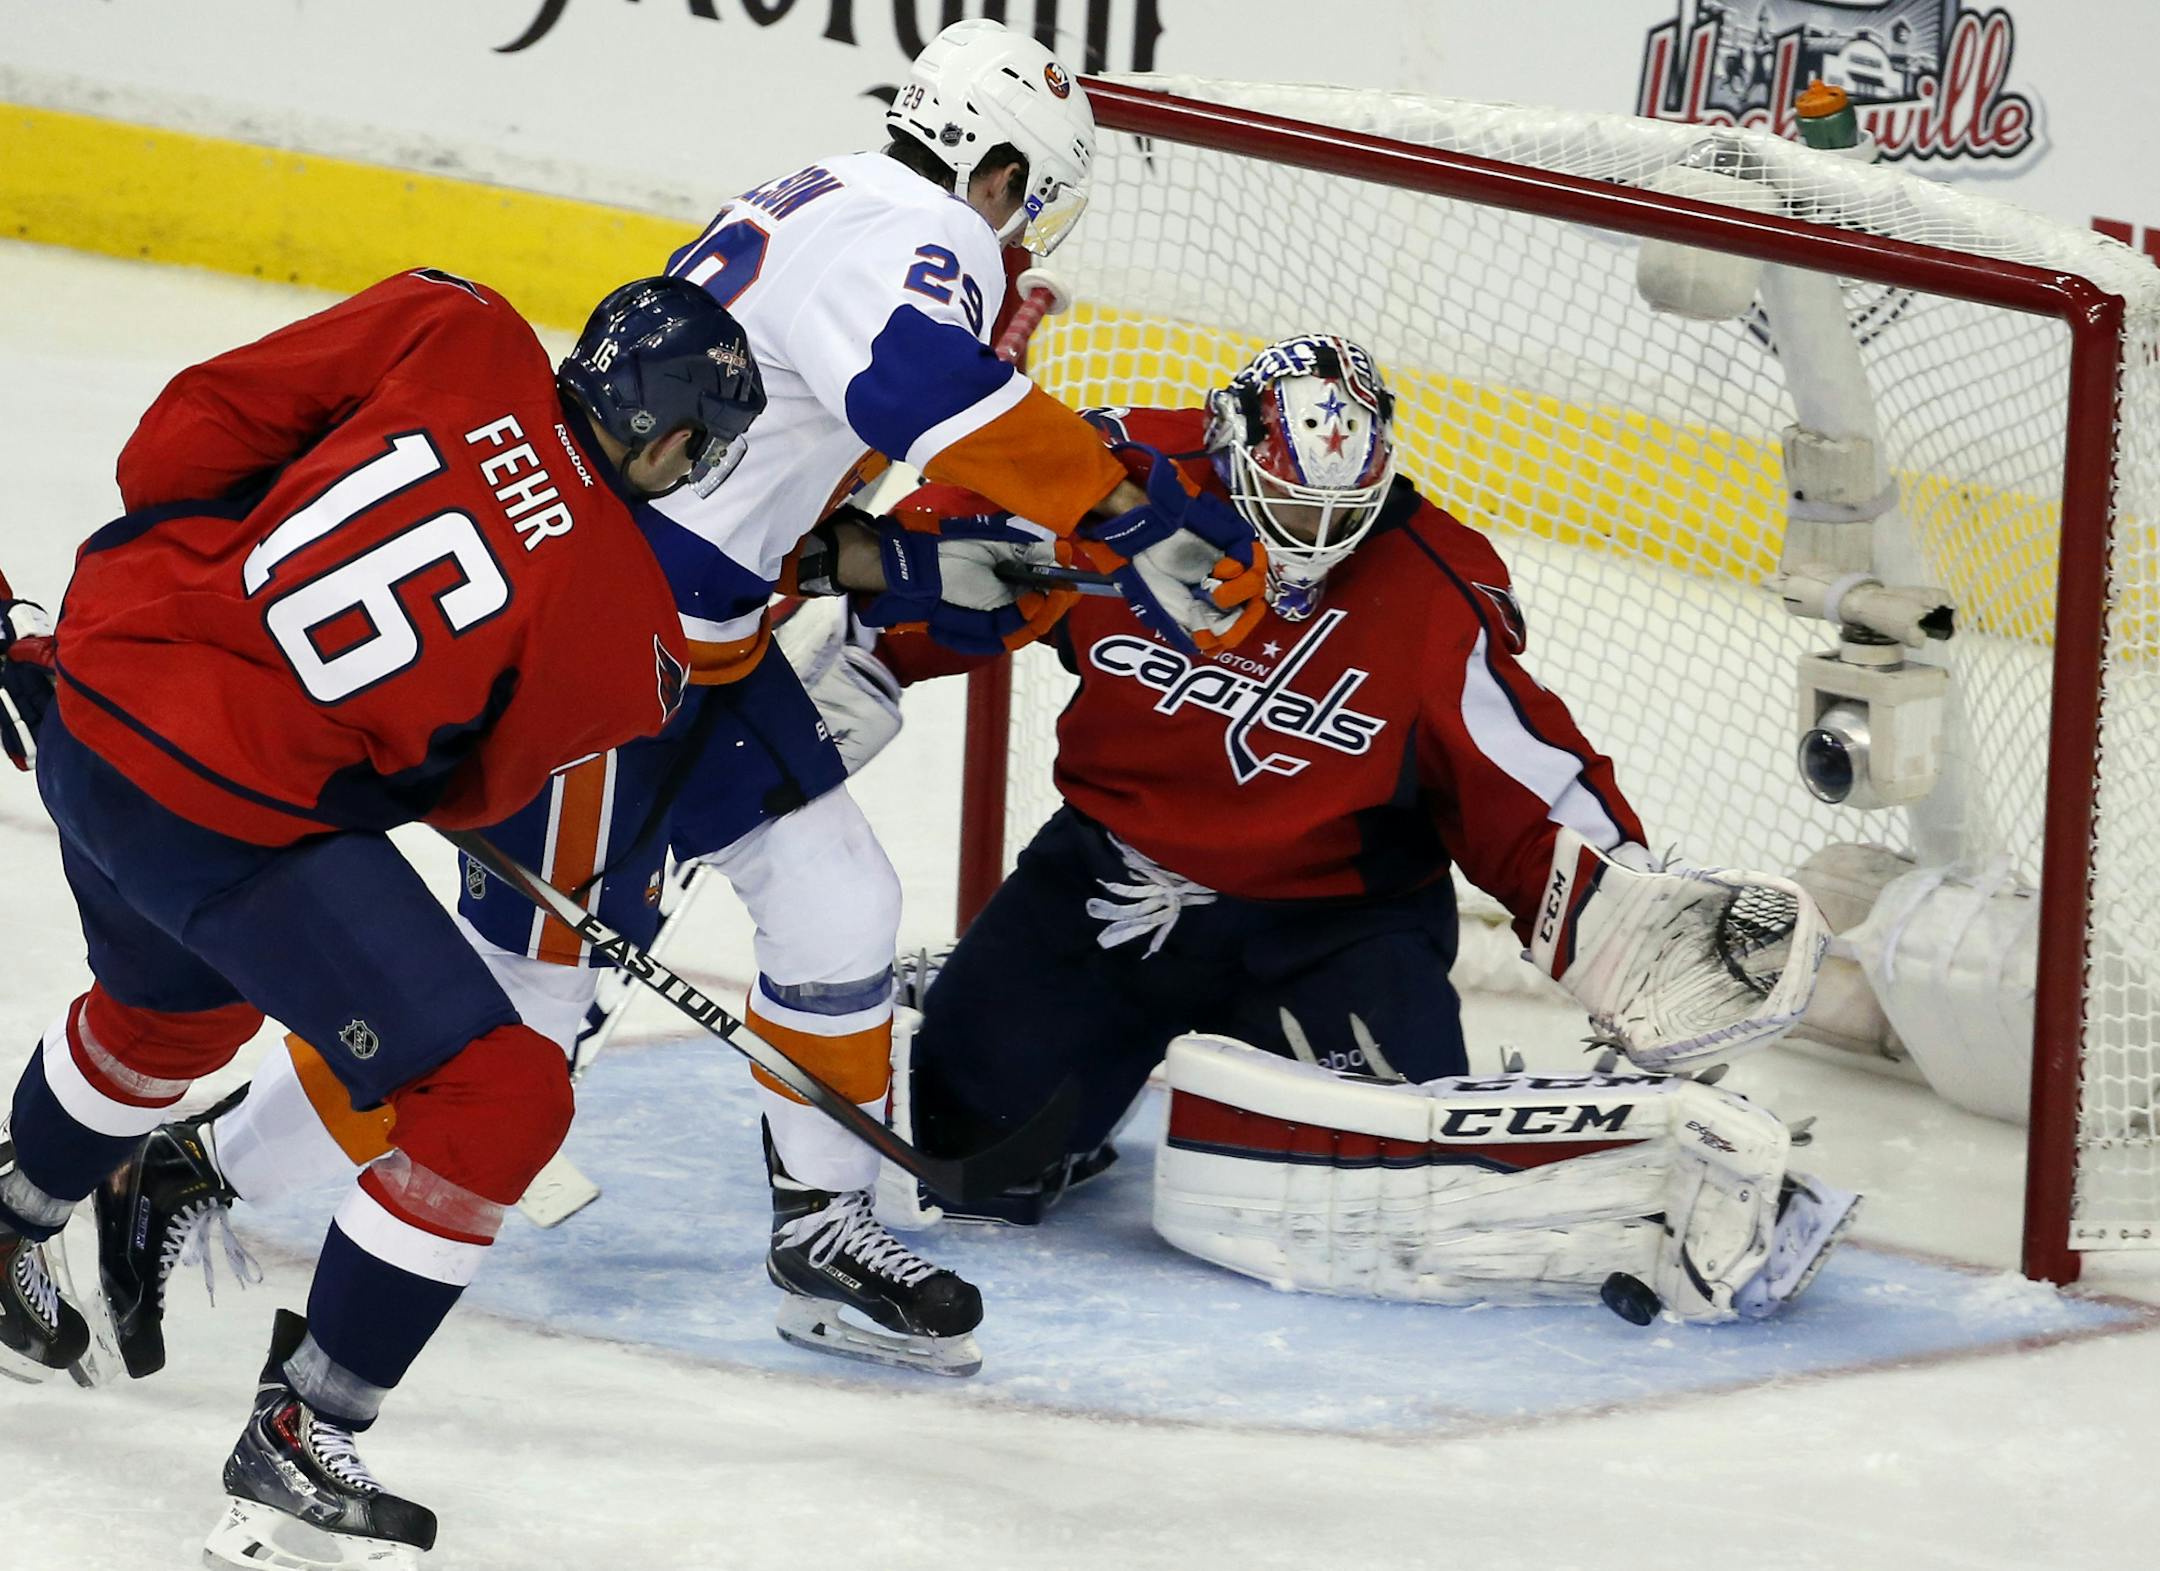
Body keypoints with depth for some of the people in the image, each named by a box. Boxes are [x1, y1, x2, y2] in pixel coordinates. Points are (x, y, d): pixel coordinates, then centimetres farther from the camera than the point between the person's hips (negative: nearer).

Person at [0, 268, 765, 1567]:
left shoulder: (457, 336, -4)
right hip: (239, 820, -7)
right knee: (498, 1102, 0)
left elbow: (196, 425, 1)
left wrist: (177, 567, 17)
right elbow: (468, 790, 4)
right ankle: (294, 1457, 4)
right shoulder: (629, 637, -10)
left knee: (171, 1006, 38)